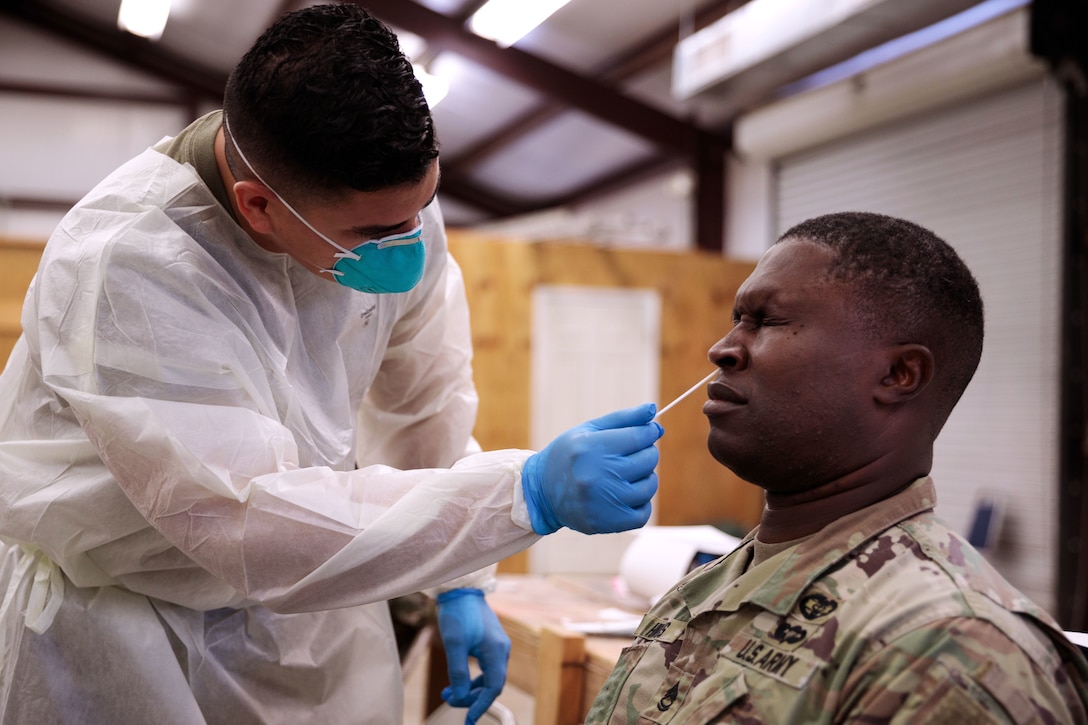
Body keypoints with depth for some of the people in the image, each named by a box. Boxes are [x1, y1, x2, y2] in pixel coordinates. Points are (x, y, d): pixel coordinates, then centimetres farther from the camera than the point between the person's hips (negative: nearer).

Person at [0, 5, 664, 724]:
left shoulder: (395, 197, -15)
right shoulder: (126, 262, -33)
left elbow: (426, 399, 1)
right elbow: (249, 523, -35)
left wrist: (461, 585, 3)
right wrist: (530, 493, -39)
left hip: (294, 581, 5)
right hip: (121, 606, -4)